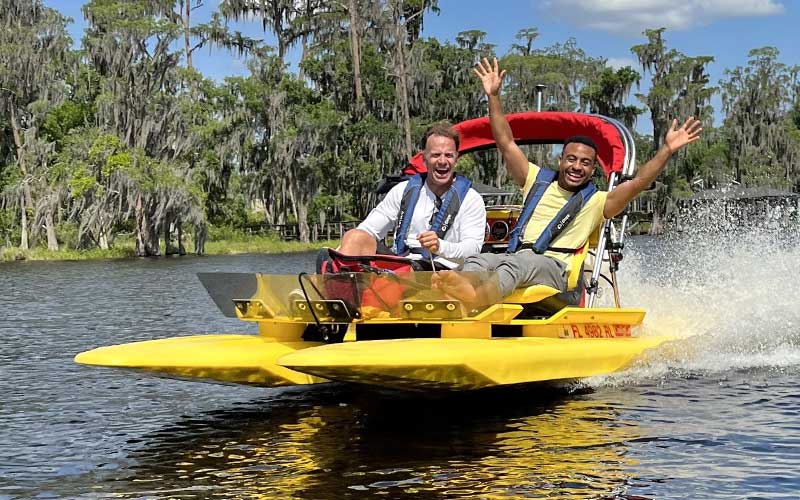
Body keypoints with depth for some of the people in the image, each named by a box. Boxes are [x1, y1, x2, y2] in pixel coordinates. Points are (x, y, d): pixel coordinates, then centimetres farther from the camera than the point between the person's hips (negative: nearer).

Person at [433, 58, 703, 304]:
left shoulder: (596, 201, 15)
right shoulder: (537, 180, 23)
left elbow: (638, 182, 3)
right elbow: (506, 144, 20)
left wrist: (667, 150, -6)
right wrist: (494, 96, 15)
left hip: (554, 267, -4)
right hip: (515, 258, 4)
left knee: (520, 262, -39)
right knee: (479, 260, -31)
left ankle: (481, 293, -71)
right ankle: (463, 291, -66)